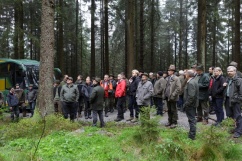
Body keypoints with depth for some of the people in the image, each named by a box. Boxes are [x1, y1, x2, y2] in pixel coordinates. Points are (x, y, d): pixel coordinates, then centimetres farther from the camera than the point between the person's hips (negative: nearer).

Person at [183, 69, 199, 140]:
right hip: (193, 103, 10)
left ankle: (192, 136, 7)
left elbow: (191, 96, -28)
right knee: (192, 119, 19)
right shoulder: (194, 81, 10)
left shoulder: (191, 83, -22)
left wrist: (186, 104, -20)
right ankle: (192, 133, 31)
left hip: (190, 104, -10)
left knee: (191, 119, -2)